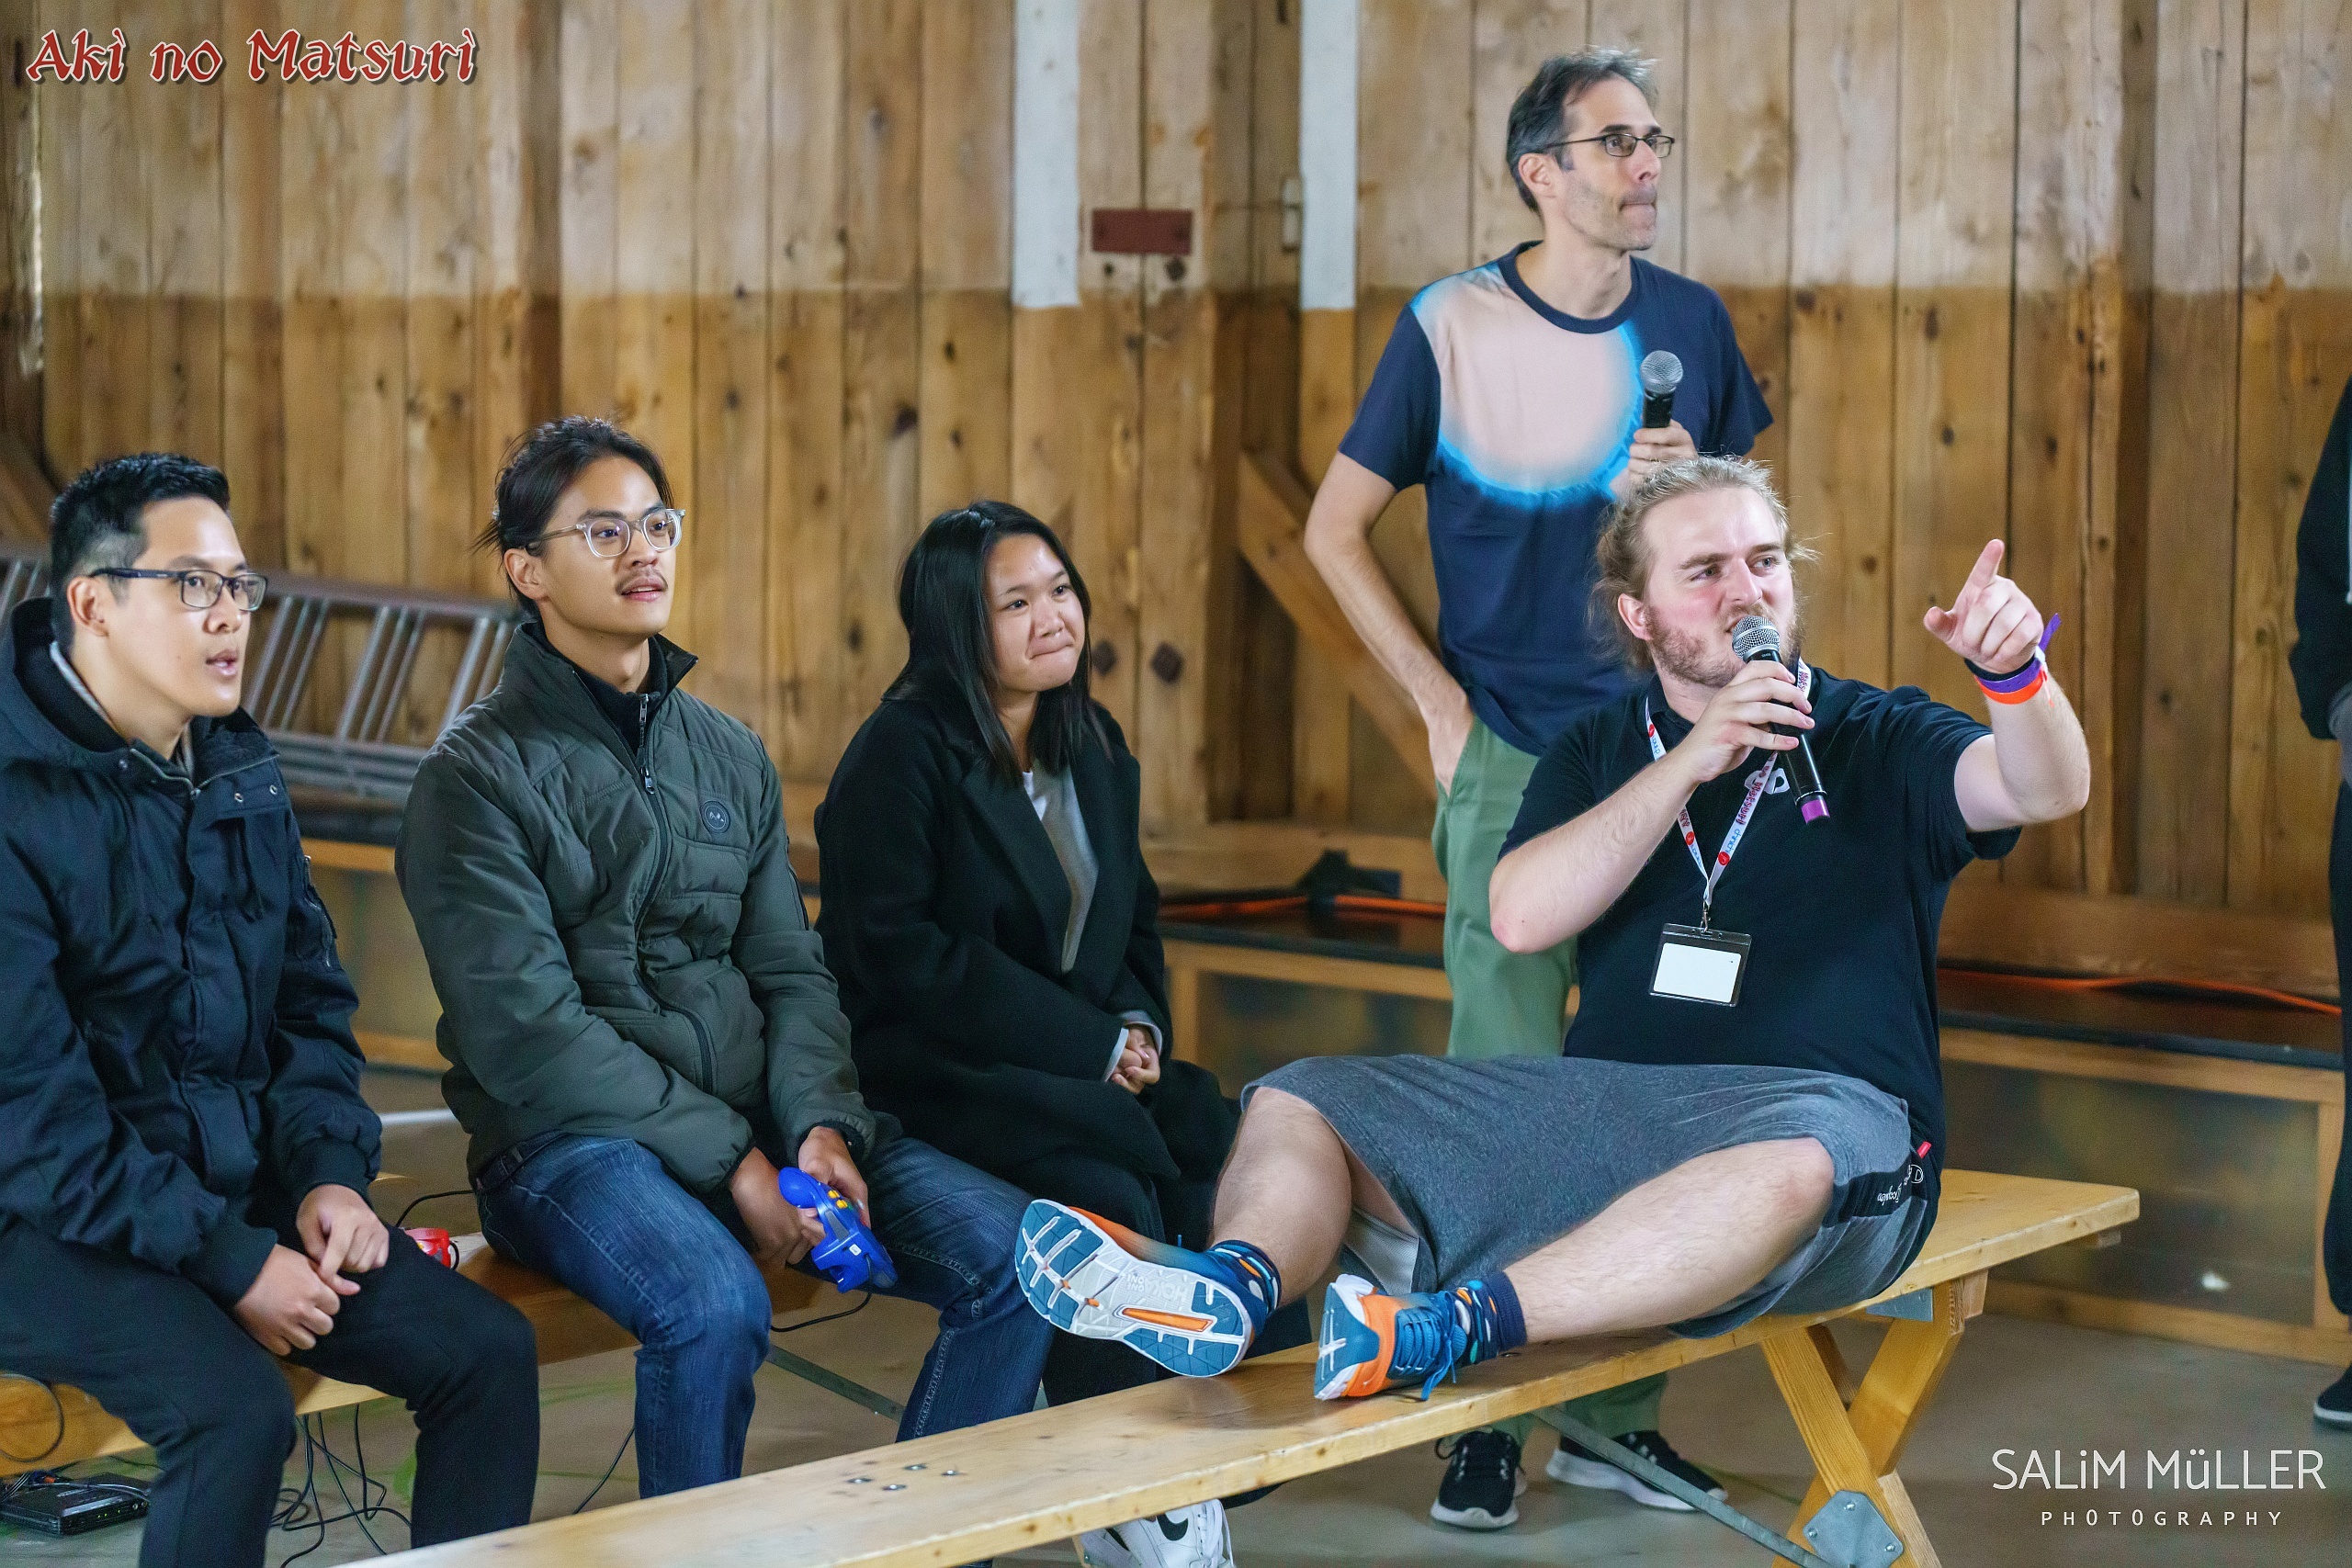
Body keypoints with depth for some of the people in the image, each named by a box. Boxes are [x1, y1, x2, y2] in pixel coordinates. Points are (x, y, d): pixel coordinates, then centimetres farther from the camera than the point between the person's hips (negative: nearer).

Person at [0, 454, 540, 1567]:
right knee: (236, 1408, -31)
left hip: (249, 1195, 7)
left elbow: (312, 1001, 16)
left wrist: (330, 1172, -2)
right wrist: (227, 1259, -20)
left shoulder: (240, 770, 9)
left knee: (487, 1351, -8)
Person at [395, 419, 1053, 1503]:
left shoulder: (730, 757, 16)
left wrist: (820, 1123, -9)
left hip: (754, 1118, 6)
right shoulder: (478, 772, -4)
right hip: (567, 1139, -6)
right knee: (714, 1303, -36)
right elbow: (525, 1028, -12)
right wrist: (726, 1160, -18)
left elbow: (790, 973, 12)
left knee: (1011, 1250, -12)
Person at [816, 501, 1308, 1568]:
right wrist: (1086, 1043, -17)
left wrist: (1138, 1024, -1)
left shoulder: (1095, 748, 16)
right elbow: (897, 953, -16)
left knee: (1236, 1175, -20)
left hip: (1088, 1070, 7)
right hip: (936, 1080, -6)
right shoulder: (900, 755, -7)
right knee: (1109, 1200, -30)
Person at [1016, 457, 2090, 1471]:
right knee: (1297, 1106, -10)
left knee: (1791, 1158, -41)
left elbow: (2046, 791, -9)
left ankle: (1456, 1327, -51)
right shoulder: (1600, 748, 18)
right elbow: (1520, 917, 0)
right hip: (1603, 1105, 4)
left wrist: (2013, 672, -31)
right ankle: (1235, 1285, -42)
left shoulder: (1875, 741, 10)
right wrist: (1690, 762, -8)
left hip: (1824, 1105, -4)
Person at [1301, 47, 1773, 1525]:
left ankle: (1618, 1412, 17)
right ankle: (1485, 1415, 7)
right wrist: (1443, 699, -4)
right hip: (1515, 759, -3)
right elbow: (1337, 531, 2)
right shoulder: (1452, 327, -4)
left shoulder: (1693, 322, 6)